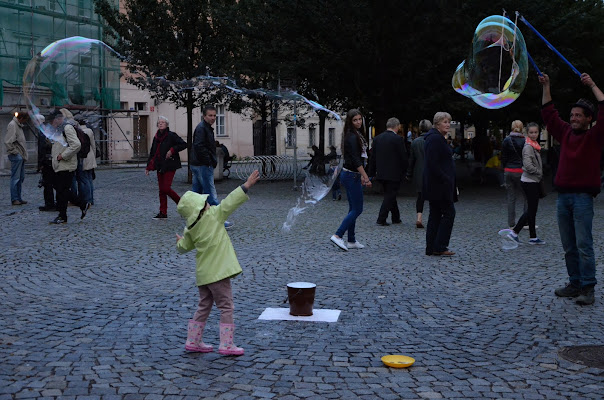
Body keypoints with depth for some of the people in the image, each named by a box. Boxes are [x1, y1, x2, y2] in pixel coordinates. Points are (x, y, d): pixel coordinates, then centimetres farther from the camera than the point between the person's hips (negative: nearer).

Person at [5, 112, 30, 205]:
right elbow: (7, 141, -19)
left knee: (21, 178, 11)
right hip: (16, 155, -10)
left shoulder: (19, 125, 18)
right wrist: (13, 151, -16)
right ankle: (14, 199, -4)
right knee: (15, 178, -7)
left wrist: (24, 154, 13)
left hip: (21, 156, 10)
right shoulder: (12, 125, -12)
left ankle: (18, 198, 17)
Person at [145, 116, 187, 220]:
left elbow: (183, 144, -11)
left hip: (169, 166, -7)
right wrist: (148, 166, 12)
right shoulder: (156, 137, 13)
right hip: (160, 166, 7)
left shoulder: (171, 135, -7)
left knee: (166, 188, -12)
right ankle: (163, 213, 9)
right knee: (161, 190, 6)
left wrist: (172, 150, -18)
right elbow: (152, 153, 18)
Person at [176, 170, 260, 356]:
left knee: (204, 306, 20)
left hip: (202, 274, 7)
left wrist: (179, 241, 38)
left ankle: (193, 341, 25)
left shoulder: (190, 229, 4)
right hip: (218, 271, -7)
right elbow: (230, 202, -13)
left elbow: (184, 247, 15)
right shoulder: (213, 215, -12)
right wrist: (247, 185, -9)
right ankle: (226, 345, 0)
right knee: (226, 307, 1)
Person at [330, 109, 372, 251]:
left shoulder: (357, 135, 14)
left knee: (353, 209, 12)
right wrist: (366, 177, -22)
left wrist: (361, 175, 23)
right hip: (351, 176, -10)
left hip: (352, 175, 10)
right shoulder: (352, 137, -16)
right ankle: (338, 235, -10)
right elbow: (356, 159, -22)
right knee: (357, 209, -8)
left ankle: (351, 240, 17)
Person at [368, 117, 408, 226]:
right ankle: (381, 219, -4)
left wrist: (373, 171, 16)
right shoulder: (398, 139, -12)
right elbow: (403, 157, -10)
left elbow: (373, 157, 9)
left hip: (381, 173, 6)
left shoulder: (377, 138, 5)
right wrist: (404, 171, 3)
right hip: (394, 173, -6)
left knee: (390, 195, 17)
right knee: (390, 196, 1)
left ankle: (396, 218, 26)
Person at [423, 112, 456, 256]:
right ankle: (439, 247, -4)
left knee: (435, 215, 10)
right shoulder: (435, 139, -15)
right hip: (439, 184, -11)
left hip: (436, 185, 11)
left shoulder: (438, 138, 18)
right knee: (449, 213, -6)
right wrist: (446, 179, -21)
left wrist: (450, 181, 16)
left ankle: (431, 248, 13)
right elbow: (433, 164, -22)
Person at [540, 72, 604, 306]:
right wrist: (546, 87, 17)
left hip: (582, 197, -6)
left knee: (584, 245, -9)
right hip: (563, 196, 6)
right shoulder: (566, 133, 15)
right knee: (569, 246, 8)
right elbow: (549, 114, 22)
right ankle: (575, 284, 15)